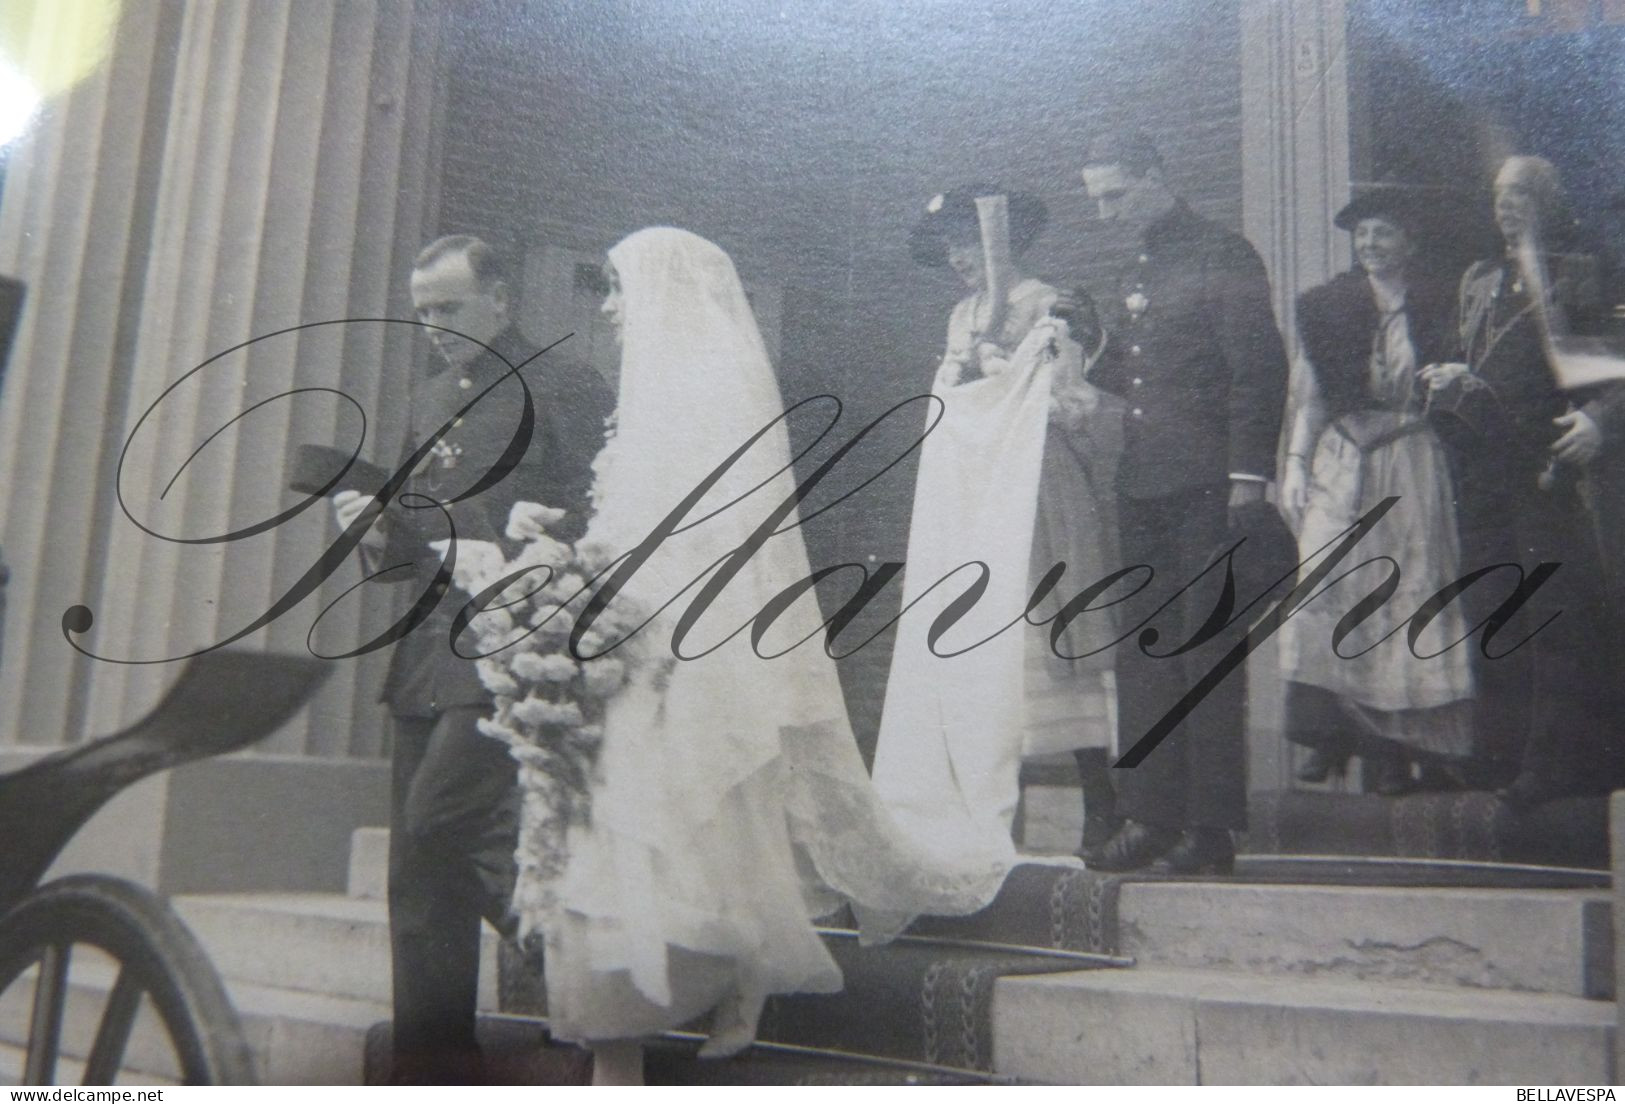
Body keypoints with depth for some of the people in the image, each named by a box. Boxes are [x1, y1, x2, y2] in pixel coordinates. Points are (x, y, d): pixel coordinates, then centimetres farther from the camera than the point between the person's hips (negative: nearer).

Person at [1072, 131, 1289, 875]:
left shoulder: (1222, 256, -2)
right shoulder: (1134, 275, 21)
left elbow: (1259, 368, -9)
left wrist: (1247, 474, -15)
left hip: (1206, 486, -7)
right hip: (1143, 487, 8)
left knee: (1209, 655, -4)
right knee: (1143, 658, 7)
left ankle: (1211, 828, 3)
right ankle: (1150, 819, 13)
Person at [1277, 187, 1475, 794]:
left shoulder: (1437, 307, 6)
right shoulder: (1329, 306, 9)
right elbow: (1313, 397, 9)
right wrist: (1295, 463, 1)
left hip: (1413, 466, -1)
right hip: (1339, 463, 1)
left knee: (1408, 595, -3)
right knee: (1324, 589, -9)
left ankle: (1396, 744, 3)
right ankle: (1332, 732, 0)